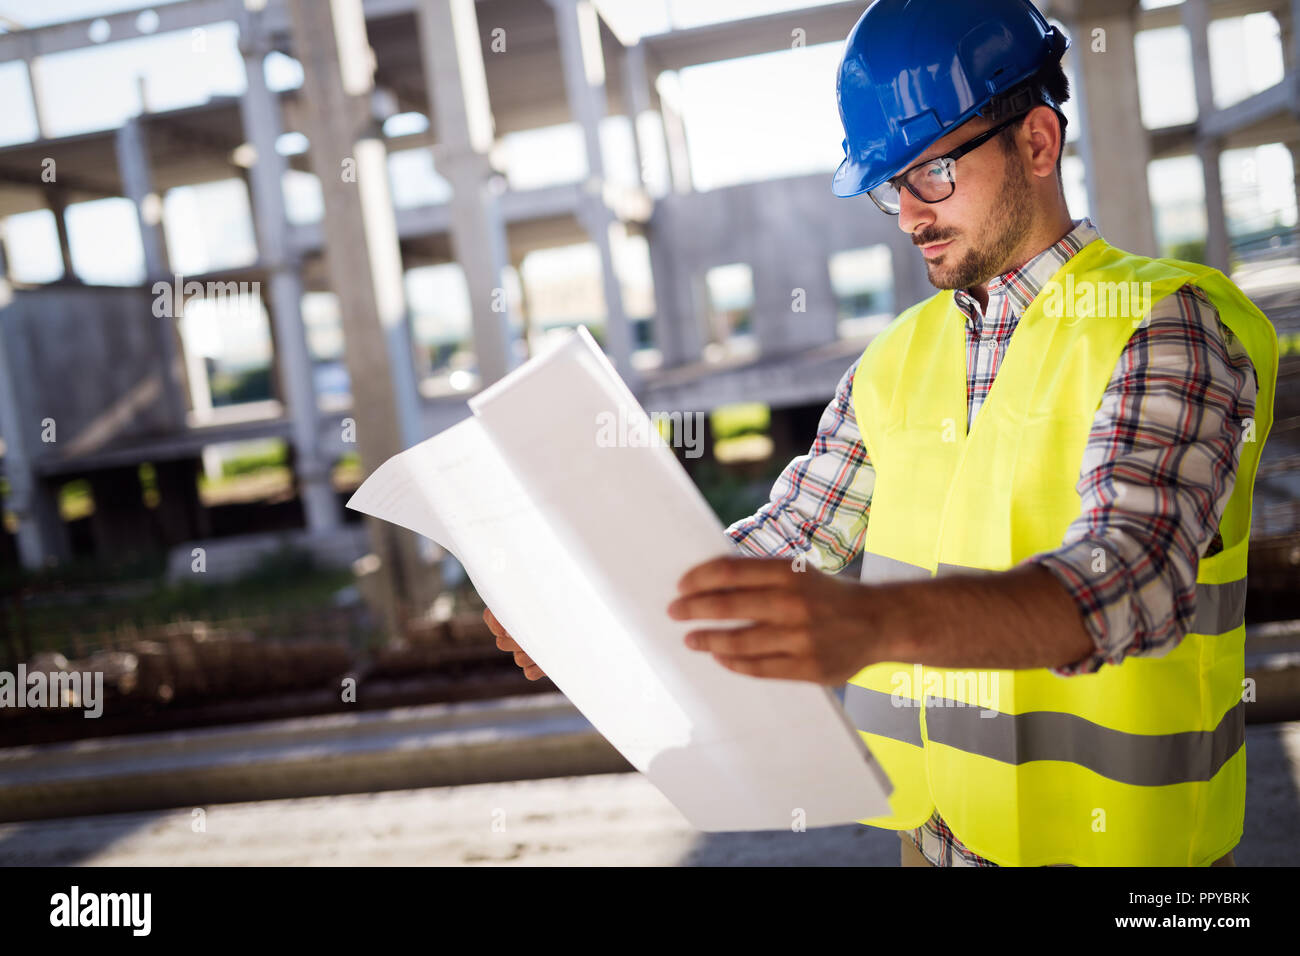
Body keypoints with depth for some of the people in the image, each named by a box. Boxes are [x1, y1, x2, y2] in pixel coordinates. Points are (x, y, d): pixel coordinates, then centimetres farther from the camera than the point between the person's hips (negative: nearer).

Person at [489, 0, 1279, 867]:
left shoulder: (1162, 325, -15)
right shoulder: (897, 357, 5)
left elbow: (1130, 579, -30)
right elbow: (786, 543, 7)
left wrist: (873, 623, -47)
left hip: (1116, 842, -5)